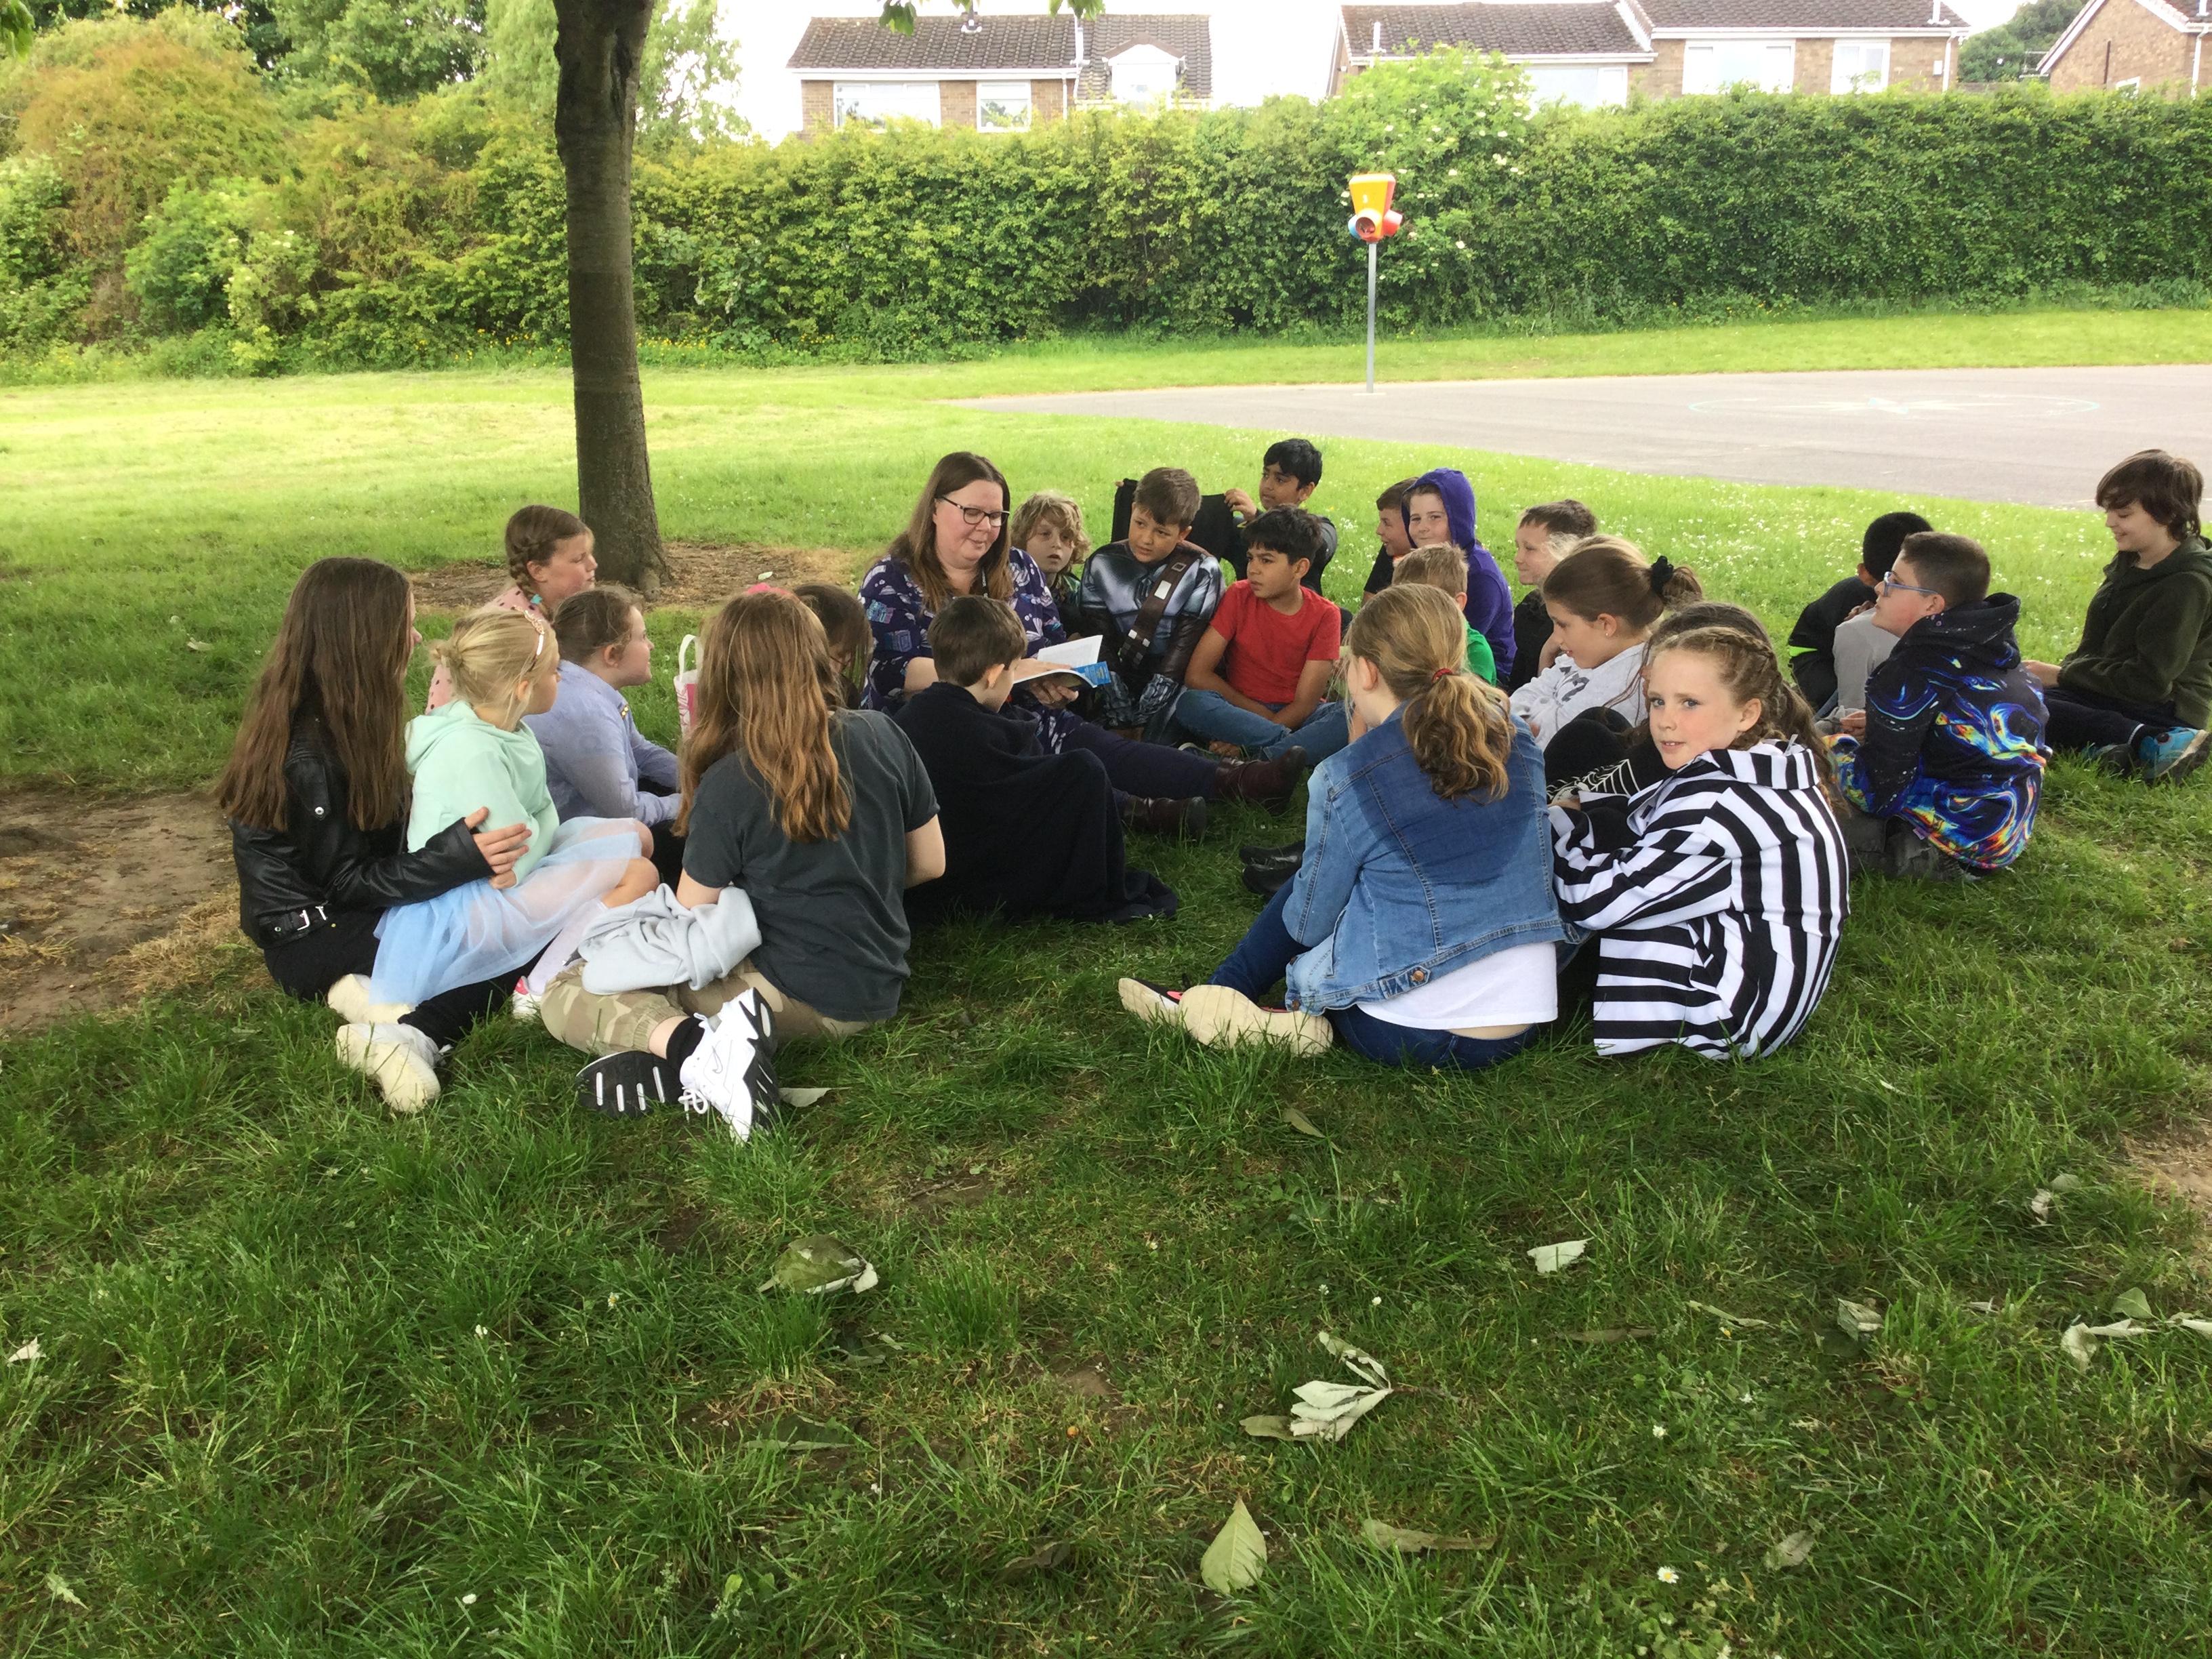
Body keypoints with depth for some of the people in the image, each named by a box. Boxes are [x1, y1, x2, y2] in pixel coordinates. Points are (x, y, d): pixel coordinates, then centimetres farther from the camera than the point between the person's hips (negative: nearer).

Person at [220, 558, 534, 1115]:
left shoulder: (335, 722, 6)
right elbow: (346, 885, -21)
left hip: (340, 916, 10)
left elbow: (377, 838, 12)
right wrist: (456, 859, -33)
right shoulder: (309, 754, -23)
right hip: (313, 939, -9)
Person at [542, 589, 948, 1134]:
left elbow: (690, 916, -4)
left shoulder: (728, 784, -15)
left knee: (566, 993, 2)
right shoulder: (883, 736, -3)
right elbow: (930, 863, 6)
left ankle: (688, 1044, -24)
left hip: (795, 998, -6)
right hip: (879, 990, 6)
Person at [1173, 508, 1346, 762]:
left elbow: (1305, 703, -11)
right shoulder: (1239, 596, -4)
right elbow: (1196, 674, -10)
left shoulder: (1324, 615, -6)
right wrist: (1262, 715, -14)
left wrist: (1240, 739, -23)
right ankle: (1291, 748, -30)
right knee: (1191, 704, -31)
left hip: (1297, 717, 0)